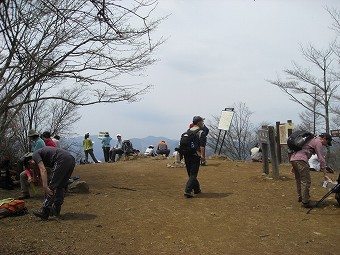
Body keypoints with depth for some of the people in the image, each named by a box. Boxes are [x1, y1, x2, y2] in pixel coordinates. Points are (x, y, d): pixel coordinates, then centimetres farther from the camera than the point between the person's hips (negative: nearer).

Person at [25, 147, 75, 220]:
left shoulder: (35, 155, 12)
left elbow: (43, 170, -7)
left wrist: (45, 187, -13)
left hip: (63, 160, -9)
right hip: (71, 160, 9)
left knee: (51, 186, -1)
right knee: (61, 186, 20)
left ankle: (44, 212, 1)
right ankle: (56, 210, 24)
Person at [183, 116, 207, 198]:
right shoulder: (201, 133, -7)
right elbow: (202, 146, -17)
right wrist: (202, 156, -19)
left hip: (187, 155, 7)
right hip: (195, 156, -7)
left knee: (191, 173, 17)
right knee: (193, 174, -4)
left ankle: (197, 189, 30)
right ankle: (187, 191, -14)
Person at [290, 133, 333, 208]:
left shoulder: (311, 139, 29)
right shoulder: (318, 142, 1)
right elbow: (321, 159, -5)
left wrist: (294, 166, 32)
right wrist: (325, 175, -4)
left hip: (293, 158, 10)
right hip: (300, 159, -10)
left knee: (299, 179, 21)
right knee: (306, 181, -5)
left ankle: (300, 197, 33)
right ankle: (305, 202, -2)